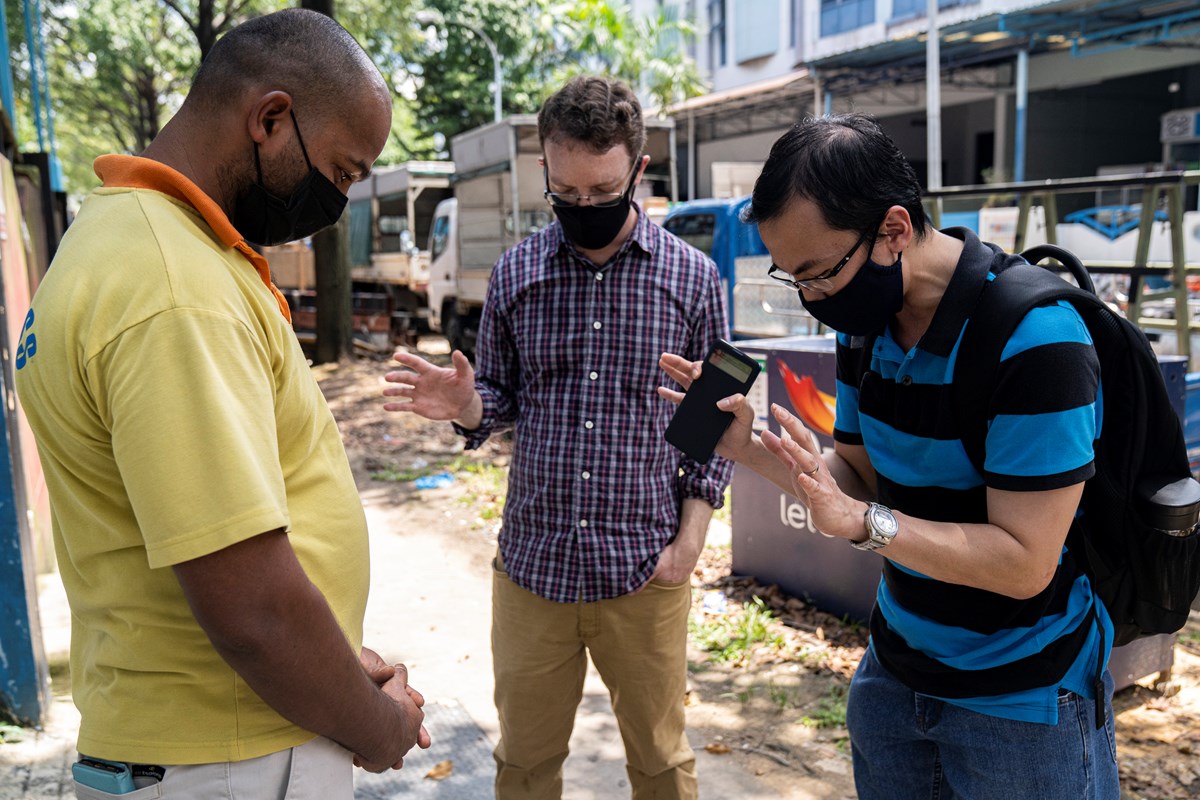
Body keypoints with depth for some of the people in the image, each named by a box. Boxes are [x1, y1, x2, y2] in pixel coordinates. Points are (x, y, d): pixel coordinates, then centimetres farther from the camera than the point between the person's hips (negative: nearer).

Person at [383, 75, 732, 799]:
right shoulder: (515, 275, 2)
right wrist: (465, 405, -13)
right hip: (532, 560, 2)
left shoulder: (692, 277, -2)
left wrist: (692, 536, -5)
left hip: (645, 570, -1)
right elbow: (500, 397, 10)